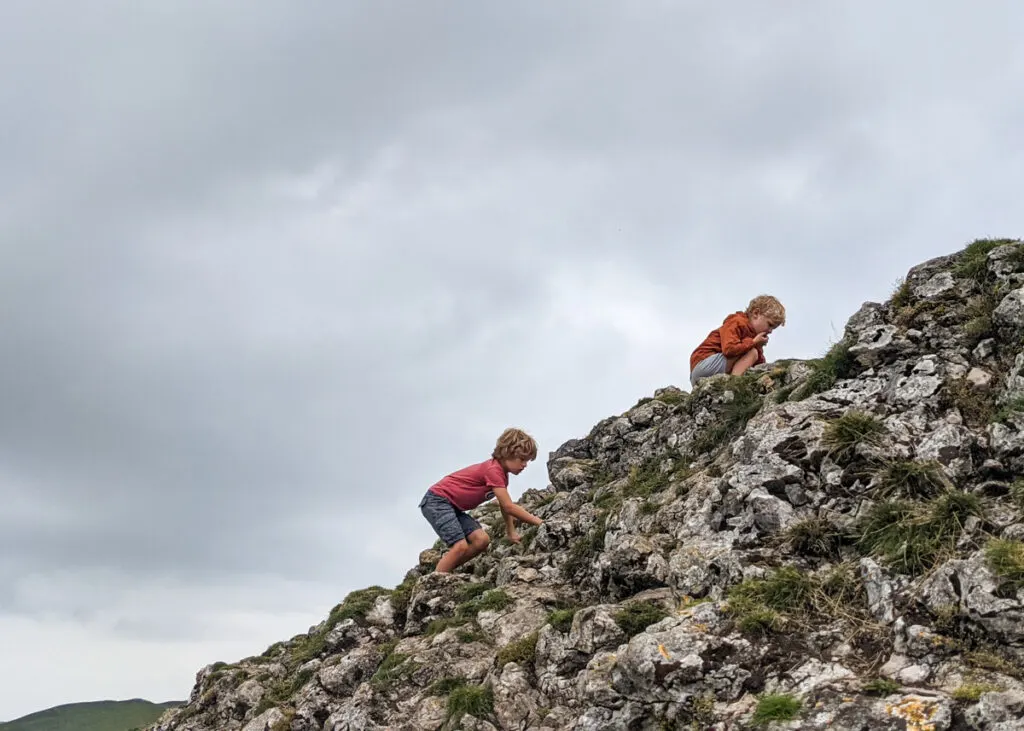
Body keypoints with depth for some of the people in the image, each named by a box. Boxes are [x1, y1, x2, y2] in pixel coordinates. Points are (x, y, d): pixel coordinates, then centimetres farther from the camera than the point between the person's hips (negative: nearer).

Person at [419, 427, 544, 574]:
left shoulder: (501, 473, 10)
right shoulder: (493, 470, -22)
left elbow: (505, 506, 18)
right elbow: (509, 507, -23)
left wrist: (511, 533, 13)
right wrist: (538, 522, -19)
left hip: (452, 506, 10)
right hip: (437, 500, -10)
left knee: (481, 540, -4)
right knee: (460, 546, -23)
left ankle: (443, 575, 3)